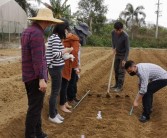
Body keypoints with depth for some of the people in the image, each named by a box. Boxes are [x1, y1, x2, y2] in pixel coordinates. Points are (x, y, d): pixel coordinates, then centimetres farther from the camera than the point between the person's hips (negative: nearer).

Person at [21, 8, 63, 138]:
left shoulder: (27, 31, 12)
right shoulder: (37, 33, -18)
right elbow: (37, 58, -24)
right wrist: (41, 79, -26)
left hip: (29, 76, 10)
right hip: (35, 77, -10)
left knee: (36, 106, 17)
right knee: (35, 107, -1)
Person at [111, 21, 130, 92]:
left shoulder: (125, 36, -29)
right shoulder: (113, 32, -13)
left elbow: (127, 49, -23)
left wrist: (124, 60, -24)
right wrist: (114, 48, -5)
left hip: (123, 54, -6)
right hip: (117, 54, 6)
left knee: (121, 70, -5)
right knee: (116, 69, 13)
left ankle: (120, 86, 3)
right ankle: (117, 84, 27)